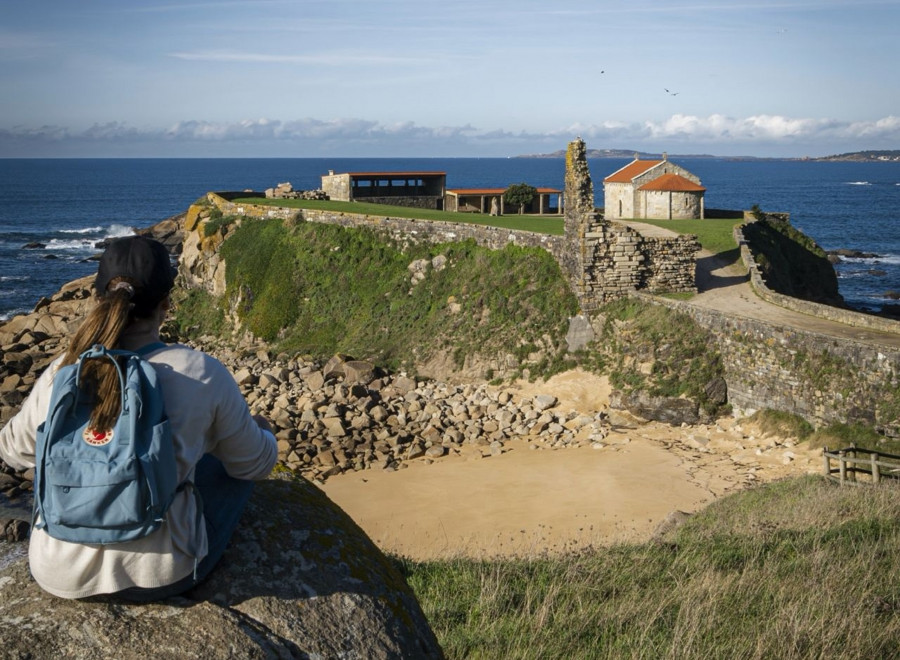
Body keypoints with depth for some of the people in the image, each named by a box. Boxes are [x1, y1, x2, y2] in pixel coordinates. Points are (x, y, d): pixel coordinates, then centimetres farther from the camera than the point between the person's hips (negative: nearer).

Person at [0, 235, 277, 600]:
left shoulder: (61, 373, -10)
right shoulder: (202, 374, -17)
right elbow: (255, 463, -2)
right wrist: (263, 432, 21)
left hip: (58, 575, 3)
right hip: (161, 577, -3)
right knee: (238, 464, 23)